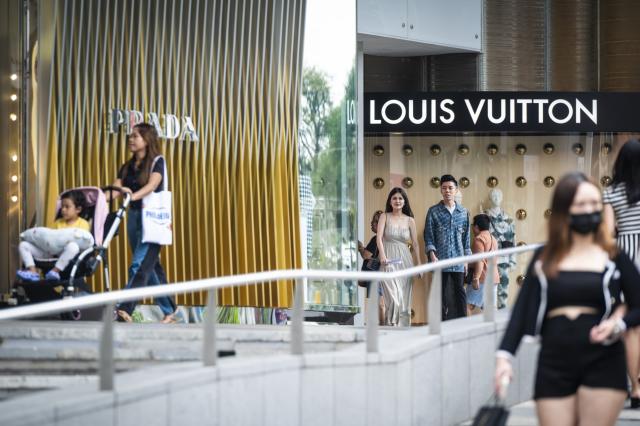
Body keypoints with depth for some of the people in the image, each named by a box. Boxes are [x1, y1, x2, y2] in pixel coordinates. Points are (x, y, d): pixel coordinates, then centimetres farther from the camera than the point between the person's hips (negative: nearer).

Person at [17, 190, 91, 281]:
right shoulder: (58, 222, 27)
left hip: (64, 253, -5)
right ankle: (33, 271, -28)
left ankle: (55, 271, -36)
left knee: (73, 246, -43)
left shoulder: (83, 224, 9)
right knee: (23, 245, -8)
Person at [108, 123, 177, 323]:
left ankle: (125, 309, -25)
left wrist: (134, 195, -39)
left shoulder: (157, 161, -3)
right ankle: (169, 311, 18)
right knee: (151, 267, 10)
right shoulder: (127, 167, 14)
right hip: (134, 216, 7)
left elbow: (152, 185, -20)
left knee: (140, 265, -16)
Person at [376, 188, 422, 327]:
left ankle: (403, 327, 10)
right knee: (393, 296, -14)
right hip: (389, 260, -3)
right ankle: (391, 326, -8)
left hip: (405, 260, 3)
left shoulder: (410, 220, 9)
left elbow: (415, 244, 11)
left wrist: (419, 264, 6)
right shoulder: (385, 217, 4)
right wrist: (382, 256, -21)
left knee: (404, 298, 3)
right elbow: (379, 237, -6)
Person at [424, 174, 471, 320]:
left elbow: (466, 237, 14)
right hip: (441, 260, -2)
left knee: (460, 293, 1)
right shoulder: (433, 211, 3)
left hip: (458, 262, 2)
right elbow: (429, 236, 1)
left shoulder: (463, 212, 11)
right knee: (443, 295, -1)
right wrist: (432, 255, -12)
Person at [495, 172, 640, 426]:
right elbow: (523, 309, 2)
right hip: (554, 364, 1)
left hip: (602, 365, -1)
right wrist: (504, 355, -10)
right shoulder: (545, 258, 7)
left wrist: (618, 324, -16)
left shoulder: (613, 258, 3)